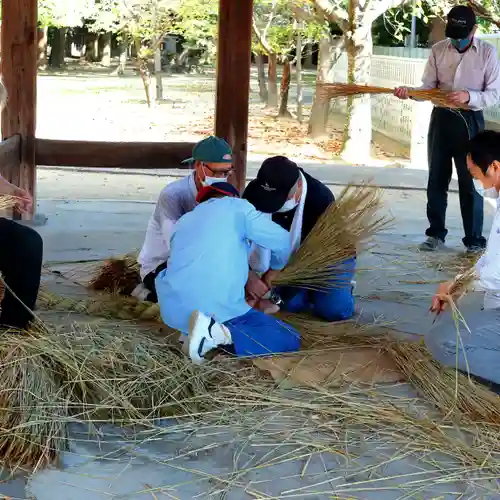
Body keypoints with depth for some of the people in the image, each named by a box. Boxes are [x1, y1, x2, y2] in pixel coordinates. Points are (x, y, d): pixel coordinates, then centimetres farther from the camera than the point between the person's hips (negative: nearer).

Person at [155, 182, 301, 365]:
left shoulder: (183, 221, 28)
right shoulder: (236, 206, 12)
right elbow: (283, 241, 13)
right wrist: (272, 272, 35)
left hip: (173, 309, 6)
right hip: (218, 306, -6)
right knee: (290, 339, 2)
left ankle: (189, 331, 9)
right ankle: (220, 333, -18)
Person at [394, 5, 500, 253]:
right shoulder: (438, 50, 2)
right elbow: (428, 87, 1)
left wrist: (469, 96, -24)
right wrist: (409, 92, -20)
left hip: (470, 121, -3)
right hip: (441, 119, 3)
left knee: (470, 182, -1)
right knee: (437, 179, 9)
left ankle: (475, 240, 7)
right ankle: (436, 234, 21)